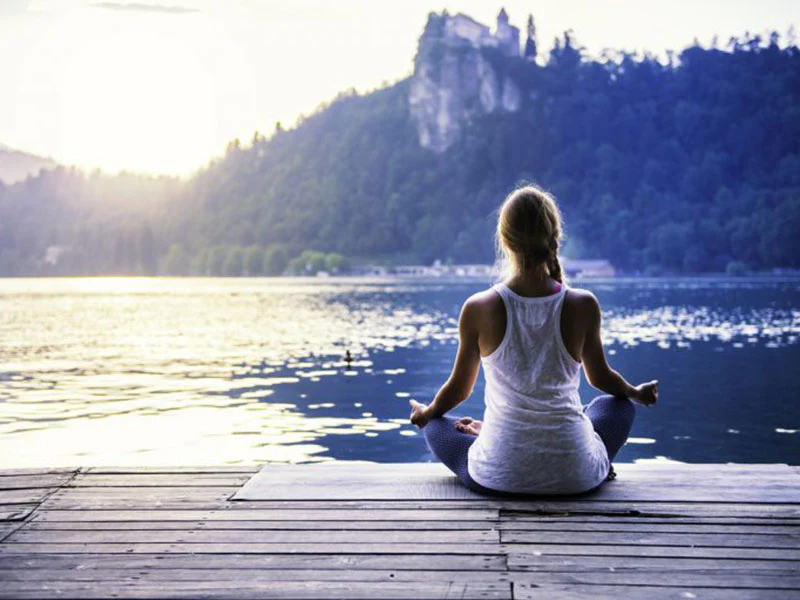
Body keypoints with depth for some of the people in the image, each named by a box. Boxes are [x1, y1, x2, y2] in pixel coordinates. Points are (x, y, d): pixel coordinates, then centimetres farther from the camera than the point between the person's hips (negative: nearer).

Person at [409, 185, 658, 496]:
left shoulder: (478, 309, -9)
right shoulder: (583, 305, -8)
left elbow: (459, 388, 7)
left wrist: (427, 412, 30)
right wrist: (637, 393, 34)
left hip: (498, 477, 0)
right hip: (574, 476, 0)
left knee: (435, 424, 29)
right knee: (618, 404, 32)